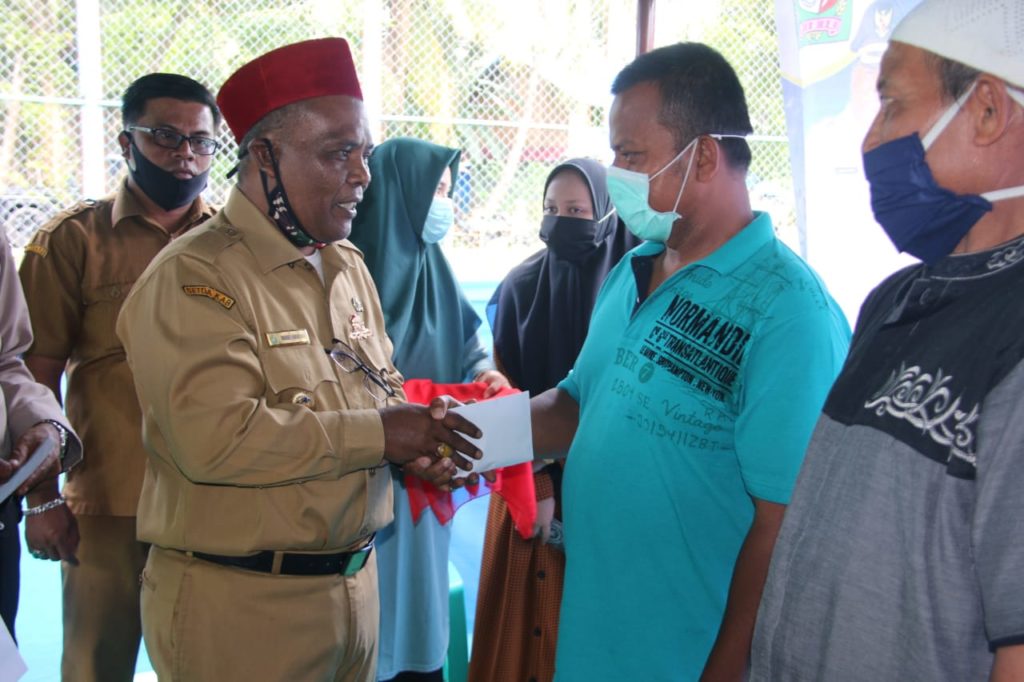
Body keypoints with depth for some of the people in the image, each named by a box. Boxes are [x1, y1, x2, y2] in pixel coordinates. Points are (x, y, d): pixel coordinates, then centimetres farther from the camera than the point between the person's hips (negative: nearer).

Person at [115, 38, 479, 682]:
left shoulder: (347, 266, 11)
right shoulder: (193, 278, -16)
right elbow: (215, 438, -27)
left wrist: (419, 439, -5)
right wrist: (377, 434, -23)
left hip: (357, 581, 8)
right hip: (238, 604, -7)